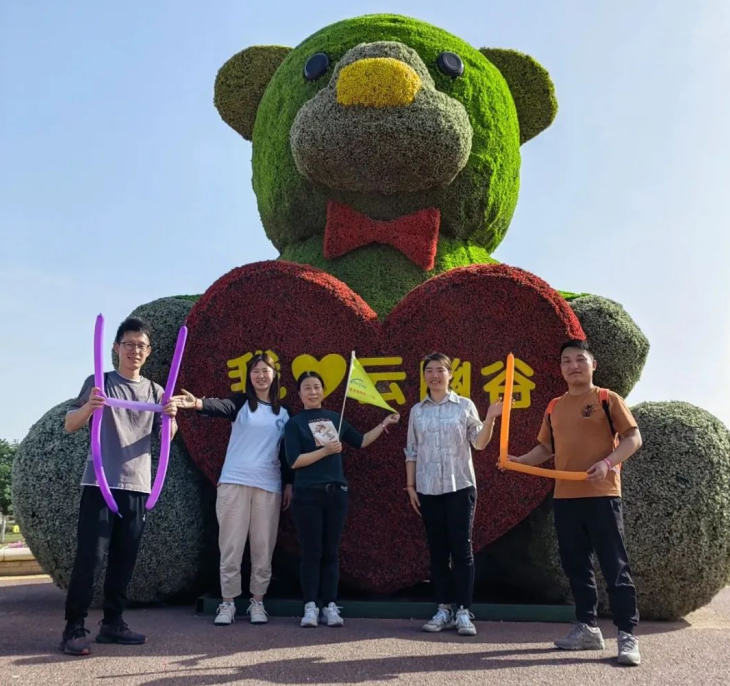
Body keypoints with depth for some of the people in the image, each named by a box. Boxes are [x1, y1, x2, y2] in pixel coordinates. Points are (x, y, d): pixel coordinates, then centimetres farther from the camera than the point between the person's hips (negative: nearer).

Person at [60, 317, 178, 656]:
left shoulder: (155, 390, 12)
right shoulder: (99, 382, 1)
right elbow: (70, 425, -4)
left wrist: (171, 417, -17)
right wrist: (88, 407, -25)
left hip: (138, 485, 4)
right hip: (100, 482, -4)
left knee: (124, 559, 8)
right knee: (90, 556, -7)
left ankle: (112, 623, 17)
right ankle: (74, 628, 0)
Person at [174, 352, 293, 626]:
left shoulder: (284, 412, 11)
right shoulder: (240, 402, 2)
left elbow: (287, 452, 15)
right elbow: (220, 406, -21)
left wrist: (289, 483, 9)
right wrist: (198, 403, -42)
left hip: (269, 486, 2)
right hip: (234, 482, -2)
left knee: (263, 548, 5)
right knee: (231, 546, 0)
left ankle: (257, 602, 17)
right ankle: (227, 603, 10)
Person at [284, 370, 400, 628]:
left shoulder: (334, 418, 12)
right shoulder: (294, 424, 0)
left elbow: (360, 441, 20)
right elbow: (294, 461, -10)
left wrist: (384, 424, 14)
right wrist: (326, 450, -14)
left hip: (336, 492, 4)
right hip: (307, 494, -3)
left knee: (331, 552, 7)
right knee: (311, 552, 0)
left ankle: (330, 606, 11)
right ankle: (311, 606, 6)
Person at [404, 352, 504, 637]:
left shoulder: (465, 405, 1)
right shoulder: (417, 411, 8)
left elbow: (479, 443, -2)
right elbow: (412, 452, 9)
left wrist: (490, 419, -17)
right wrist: (410, 487, 6)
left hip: (460, 486, -3)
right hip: (428, 490, 3)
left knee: (461, 548, -2)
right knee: (437, 550, 7)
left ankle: (464, 612, 3)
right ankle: (443, 609, 15)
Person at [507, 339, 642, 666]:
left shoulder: (607, 399, -1)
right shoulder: (555, 407, 15)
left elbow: (633, 438, -5)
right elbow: (546, 447, 19)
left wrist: (607, 462, -21)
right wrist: (519, 460, 2)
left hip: (602, 494, -6)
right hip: (565, 497, 6)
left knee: (614, 566, -4)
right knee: (576, 566, 10)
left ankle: (627, 635, 1)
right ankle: (587, 628, 20)